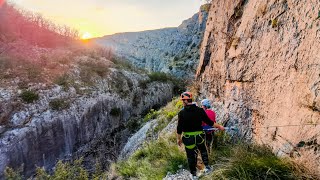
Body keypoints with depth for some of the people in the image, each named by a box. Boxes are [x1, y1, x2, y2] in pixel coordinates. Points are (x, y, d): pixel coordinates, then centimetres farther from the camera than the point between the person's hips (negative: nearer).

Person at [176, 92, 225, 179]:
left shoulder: (182, 113, -15)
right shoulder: (200, 110, -8)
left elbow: (179, 128, -11)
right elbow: (209, 122, -2)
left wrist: (178, 138, 3)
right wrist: (219, 126, 12)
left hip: (188, 138, -2)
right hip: (199, 136, 2)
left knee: (191, 156, 14)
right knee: (203, 150, 31)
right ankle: (207, 166, 33)